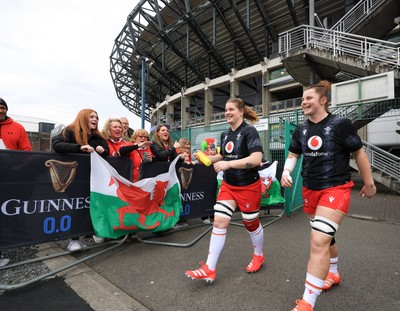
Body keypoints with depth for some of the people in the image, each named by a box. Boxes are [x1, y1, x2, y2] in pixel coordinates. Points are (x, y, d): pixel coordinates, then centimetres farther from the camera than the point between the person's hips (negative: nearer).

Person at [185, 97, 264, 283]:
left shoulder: (249, 131, -15)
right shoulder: (225, 134, 7)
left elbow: (256, 159, -28)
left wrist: (228, 164, -32)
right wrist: (207, 158, 3)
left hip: (248, 186, -6)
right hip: (228, 185, 6)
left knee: (251, 224, 12)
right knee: (219, 221, -1)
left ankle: (258, 256, 42)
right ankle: (209, 269, 8)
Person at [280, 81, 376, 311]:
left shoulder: (340, 125, -11)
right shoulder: (301, 129, 4)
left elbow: (359, 154, -3)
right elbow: (293, 155, 11)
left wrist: (369, 183, 4)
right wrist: (286, 172, -9)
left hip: (336, 189, -6)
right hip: (310, 190, 6)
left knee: (319, 240, -15)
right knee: (325, 236, 23)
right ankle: (333, 274, 49)